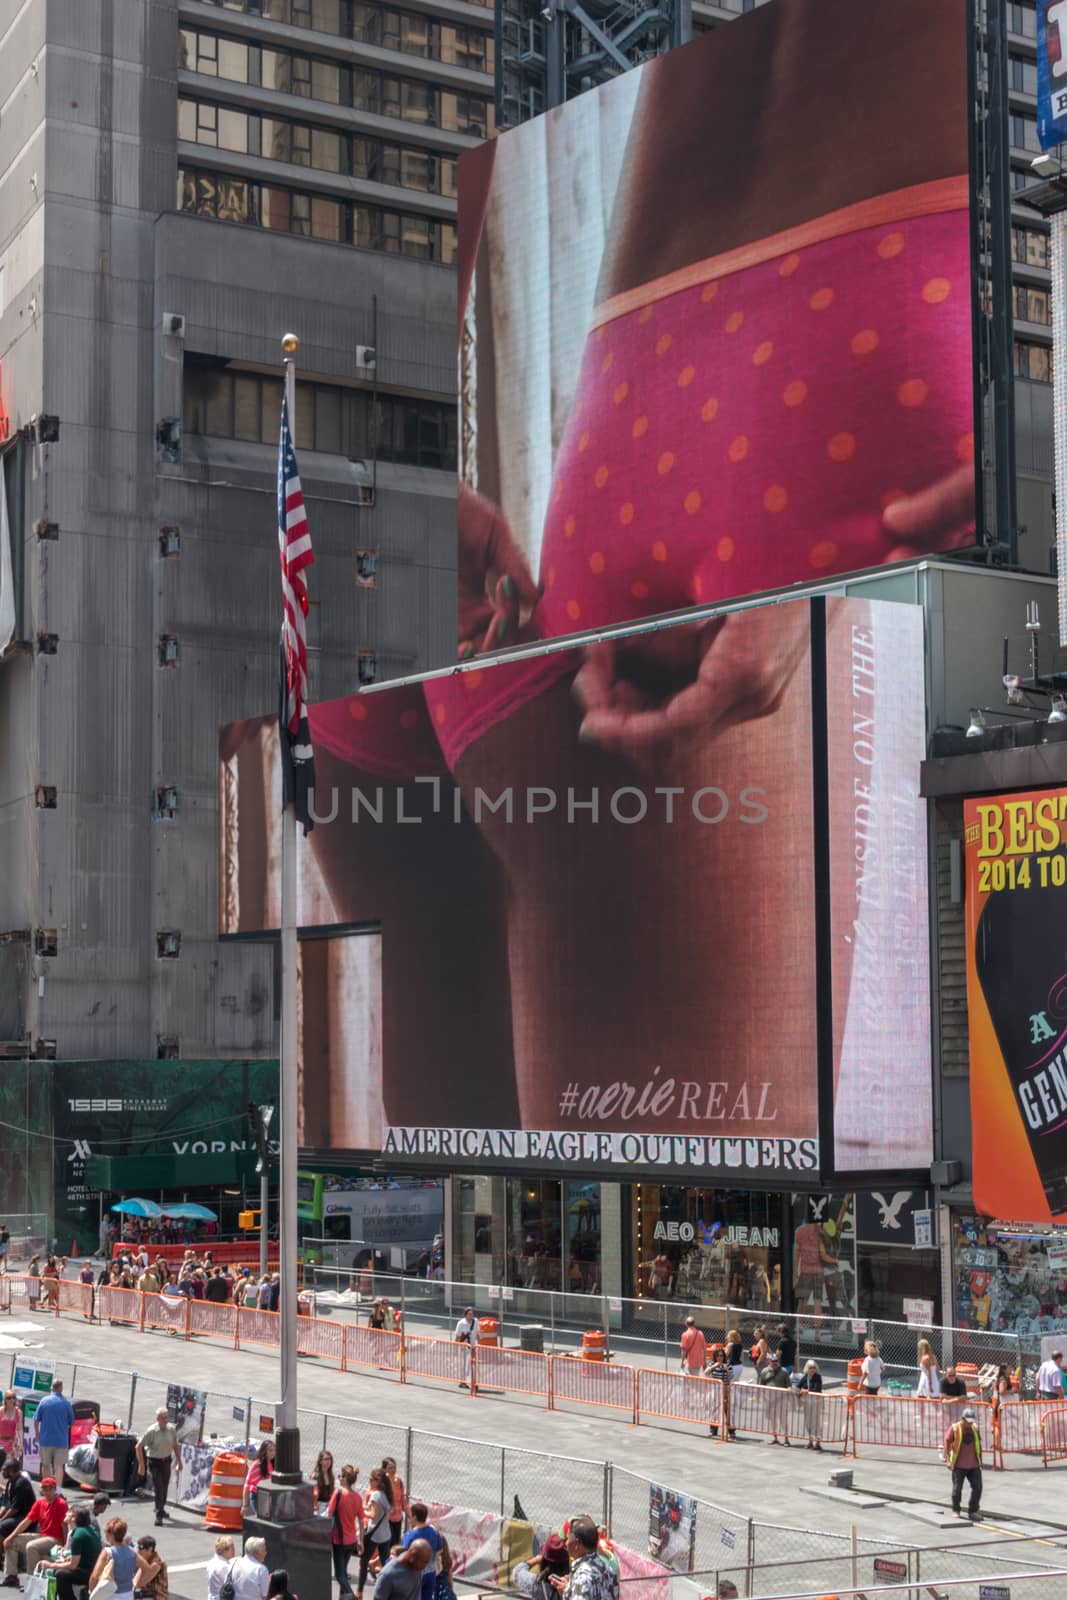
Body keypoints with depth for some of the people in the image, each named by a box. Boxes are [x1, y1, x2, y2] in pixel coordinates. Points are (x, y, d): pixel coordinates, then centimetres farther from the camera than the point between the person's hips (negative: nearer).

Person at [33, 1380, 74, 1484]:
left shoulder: (44, 1401, -5)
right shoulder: (66, 1403, -6)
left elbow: (36, 1421, -3)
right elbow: (71, 1423, 1)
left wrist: (37, 1435, 11)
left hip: (45, 1439, 1)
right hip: (61, 1440, -1)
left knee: (46, 1465, 17)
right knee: (59, 1466, 0)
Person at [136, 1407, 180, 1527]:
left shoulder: (172, 1429, -6)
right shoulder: (151, 1431, -19)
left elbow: (175, 1445, 9)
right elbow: (139, 1446, -11)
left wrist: (179, 1461, 11)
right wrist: (141, 1464, -12)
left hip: (166, 1460, 5)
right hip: (154, 1462, -5)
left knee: (165, 1486, 16)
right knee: (158, 1488, -11)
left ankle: (161, 1509, 38)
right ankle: (158, 1515, -8)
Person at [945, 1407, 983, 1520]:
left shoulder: (975, 1428, 6)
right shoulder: (954, 1428, -7)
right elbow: (947, 1443, -7)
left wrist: (980, 1460, 19)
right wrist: (947, 1460, -13)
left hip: (974, 1465, 4)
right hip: (959, 1466, -4)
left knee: (977, 1488, -1)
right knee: (957, 1489, -1)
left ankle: (973, 1511, 13)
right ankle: (955, 1510, 17)